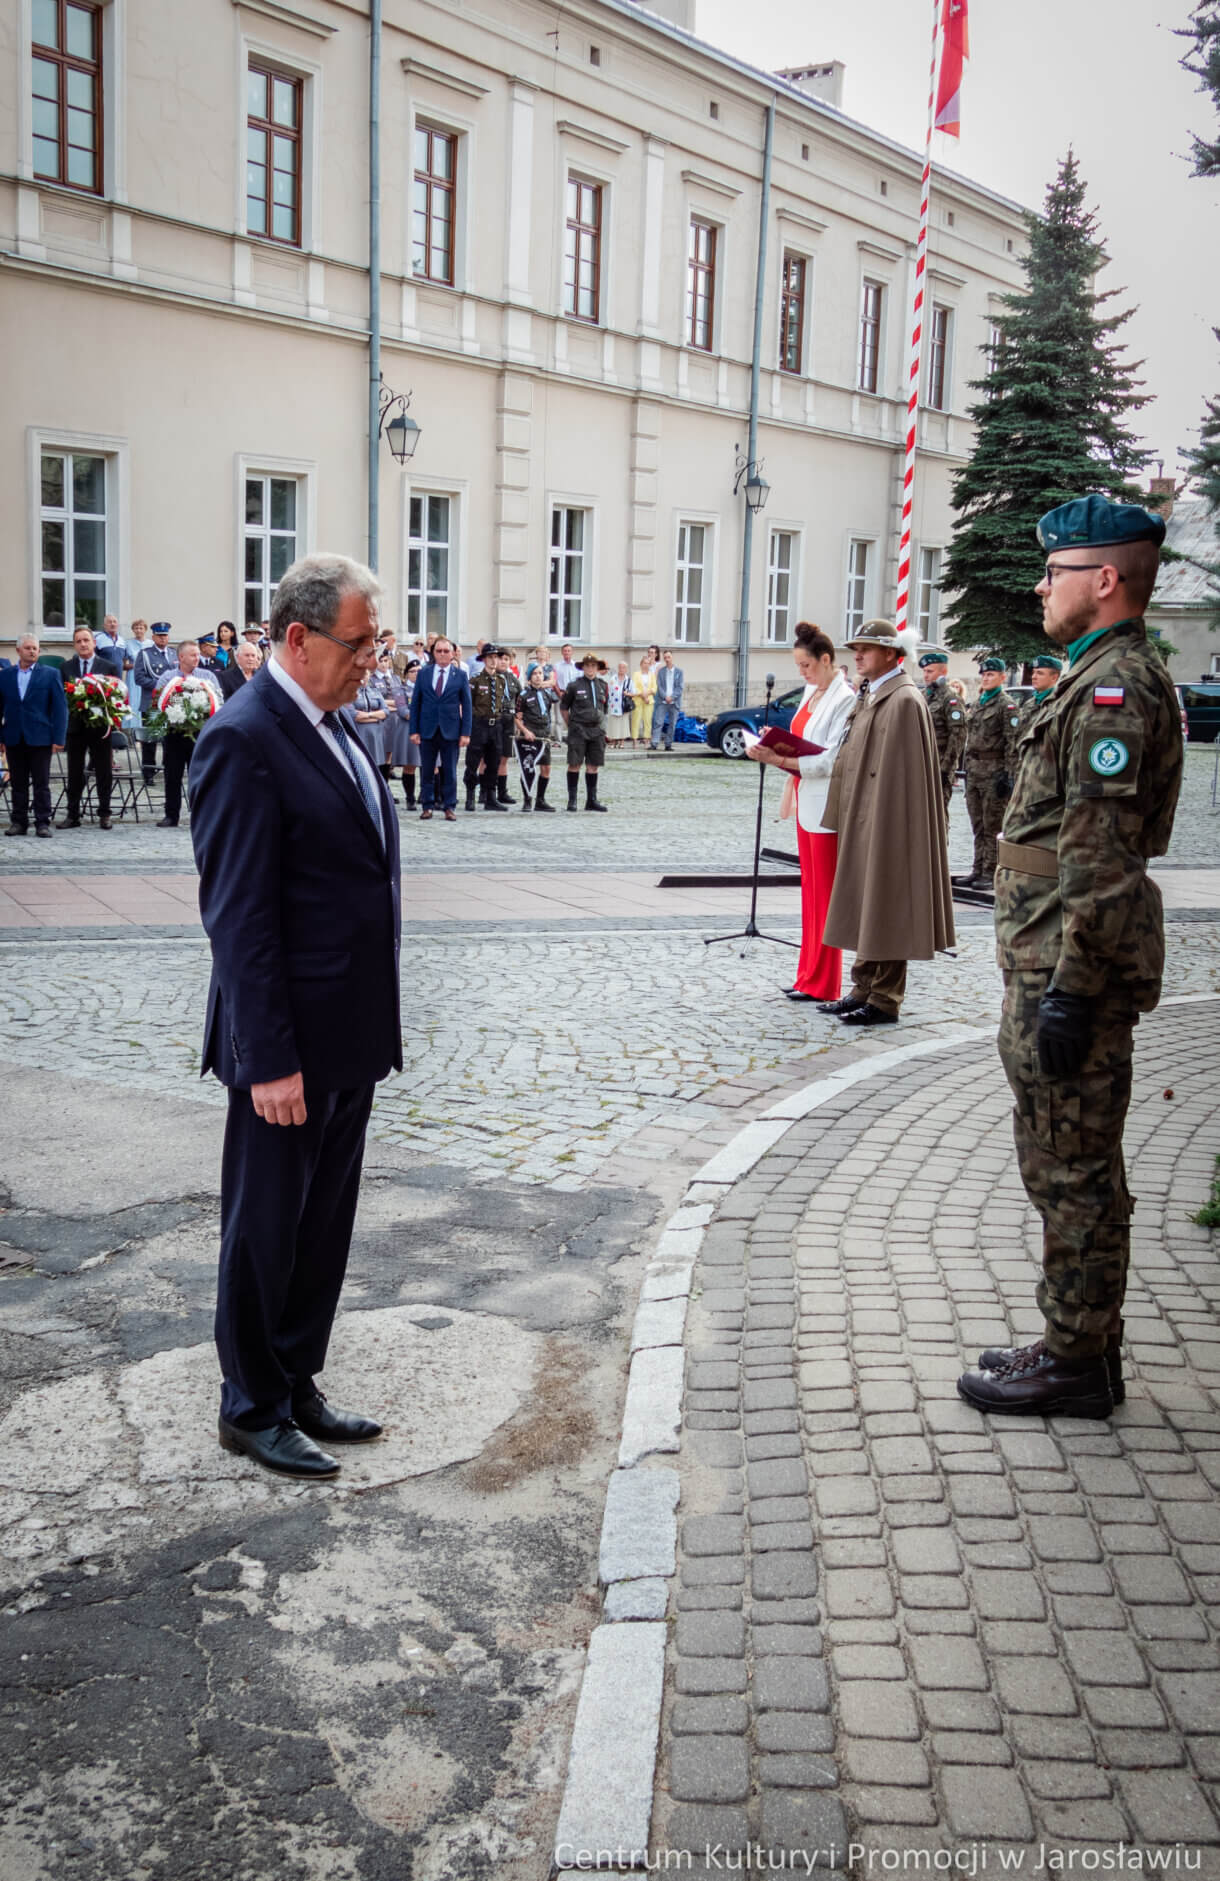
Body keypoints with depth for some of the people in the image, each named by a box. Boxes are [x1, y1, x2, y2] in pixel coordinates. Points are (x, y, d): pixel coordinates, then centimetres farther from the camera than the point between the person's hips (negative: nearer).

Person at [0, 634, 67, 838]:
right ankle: (18, 822, 13)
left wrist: (58, 738, -8)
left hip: (40, 737, -2)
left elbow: (60, 707, -1)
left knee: (41, 784, 0)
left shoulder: (50, 674, 2)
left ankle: (43, 823, 5)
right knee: (17, 784, 7)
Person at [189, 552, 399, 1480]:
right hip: (290, 1046, -8)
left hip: (351, 1037, 9)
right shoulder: (243, 741, -17)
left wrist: (376, 1025, 14)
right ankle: (252, 1409, 26)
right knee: (266, 1230, 9)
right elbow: (239, 916, -20)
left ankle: (297, 1386, 34)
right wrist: (269, 1061, -20)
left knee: (325, 1228, 18)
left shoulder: (334, 723, 10)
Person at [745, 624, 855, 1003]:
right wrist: (773, 750, -2)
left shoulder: (844, 700, -14)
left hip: (826, 807, -9)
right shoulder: (812, 694, 13)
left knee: (824, 892, -2)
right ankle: (809, 976, 19)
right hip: (806, 803, 9)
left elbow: (830, 761, -20)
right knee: (810, 890, 12)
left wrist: (778, 758, -24)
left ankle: (822, 983, 5)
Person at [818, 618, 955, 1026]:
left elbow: (900, 771, -18)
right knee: (863, 907, 13)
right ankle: (864, 989, 22)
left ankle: (884, 1001, 4)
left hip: (886, 820, -9)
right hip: (861, 820, 9)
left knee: (884, 910, -3)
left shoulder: (904, 701, -13)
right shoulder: (868, 697, 15)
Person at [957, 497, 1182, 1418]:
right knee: (1067, 1164, 17)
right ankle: (1081, 1341, 28)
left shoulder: (1117, 685, -16)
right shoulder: (1106, 678, 18)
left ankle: (1076, 1362, 10)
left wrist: (1071, 990, -22)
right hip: (1051, 963, 11)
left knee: (1074, 1169, -1)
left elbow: (1100, 856, -22)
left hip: (1071, 967, -11)